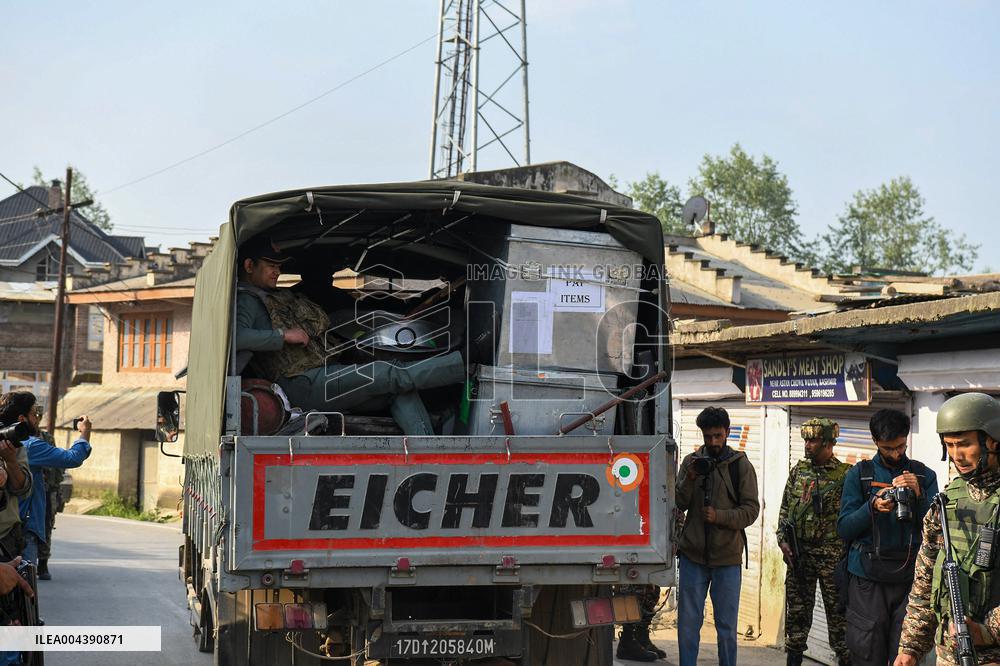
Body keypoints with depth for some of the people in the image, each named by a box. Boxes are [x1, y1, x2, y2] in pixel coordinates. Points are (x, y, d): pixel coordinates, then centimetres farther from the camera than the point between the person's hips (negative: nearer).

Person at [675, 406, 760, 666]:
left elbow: (751, 510, -5)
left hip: (727, 557, -1)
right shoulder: (691, 462, 5)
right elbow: (678, 505, 0)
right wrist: (689, 479, -16)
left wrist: (719, 516, -19)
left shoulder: (741, 466, -1)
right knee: (688, 623, 7)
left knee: (726, 627, 6)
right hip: (692, 555, 2)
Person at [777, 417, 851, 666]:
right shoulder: (798, 471, 9)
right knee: (797, 609, 9)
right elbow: (785, 508, 13)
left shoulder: (845, 474, -5)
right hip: (798, 552, 4)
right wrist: (783, 540, 3)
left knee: (838, 610, -1)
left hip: (833, 554, -4)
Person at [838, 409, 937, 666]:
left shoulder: (924, 476, 11)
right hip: (868, 577, -1)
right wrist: (873, 507, -14)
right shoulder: (859, 474, 8)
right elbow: (844, 529, 2)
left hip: (910, 577, 1)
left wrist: (918, 495, -13)